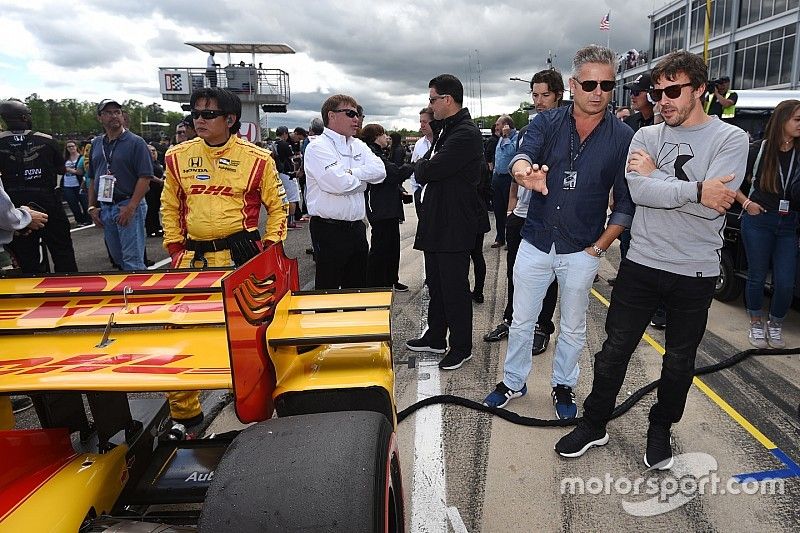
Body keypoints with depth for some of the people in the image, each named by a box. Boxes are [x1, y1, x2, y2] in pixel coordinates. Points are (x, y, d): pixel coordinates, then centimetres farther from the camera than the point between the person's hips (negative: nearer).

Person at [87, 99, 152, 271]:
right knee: (117, 258, 14)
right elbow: (93, 179, 19)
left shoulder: (135, 142, -4)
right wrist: (92, 207, 10)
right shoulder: (96, 143, 14)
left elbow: (145, 177, -11)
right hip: (104, 209, 6)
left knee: (132, 260, -6)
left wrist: (130, 207, -17)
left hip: (129, 207, -6)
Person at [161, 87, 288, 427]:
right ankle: (183, 411, 22)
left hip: (241, 256, -3)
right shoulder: (178, 156, 8)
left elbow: (277, 206, 5)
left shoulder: (256, 158, -1)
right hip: (193, 258, 3)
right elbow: (170, 207, 15)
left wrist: (269, 247, -4)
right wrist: (175, 249, 7)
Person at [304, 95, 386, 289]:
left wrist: (349, 174, -12)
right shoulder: (318, 147, -9)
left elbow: (380, 170, -1)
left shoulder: (359, 146, 14)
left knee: (358, 287, 17)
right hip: (329, 230, -7)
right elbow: (338, 183, -22)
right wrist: (364, 178, -3)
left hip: (357, 228, 7)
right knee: (328, 288, 3)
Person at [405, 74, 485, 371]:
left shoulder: (465, 134, -18)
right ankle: (435, 338, 33)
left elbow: (426, 171, -23)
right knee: (435, 284, 18)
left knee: (454, 288, 1)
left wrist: (422, 167, -3)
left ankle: (461, 348, 16)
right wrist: (425, 167, -5)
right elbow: (424, 167, 14)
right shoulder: (445, 129, 15)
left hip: (455, 225, -10)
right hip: (436, 221, 10)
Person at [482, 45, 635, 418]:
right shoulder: (546, 123, -4)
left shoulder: (623, 138, -5)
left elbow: (626, 203, -3)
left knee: (573, 328, 16)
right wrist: (525, 172, -47)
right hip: (535, 244, 1)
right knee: (521, 322, 13)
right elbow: (521, 156, -23)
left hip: (582, 252, 0)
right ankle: (513, 382, 34)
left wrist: (599, 247, -8)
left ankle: (563, 385, 38)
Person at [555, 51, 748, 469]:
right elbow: (638, 191, -15)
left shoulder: (730, 139, -5)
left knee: (680, 359, 14)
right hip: (641, 263, 2)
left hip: (696, 272, -1)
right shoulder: (646, 136, 3)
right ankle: (594, 424, 26)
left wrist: (655, 176, -13)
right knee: (615, 350, 8)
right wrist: (696, 189, -19)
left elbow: (713, 206, -20)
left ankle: (660, 428, 37)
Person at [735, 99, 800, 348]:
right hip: (758, 221, -2)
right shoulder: (758, 149, -3)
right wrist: (747, 203, -6)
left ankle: (775, 324, 24)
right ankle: (756, 323, 25)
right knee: (757, 277, 7)